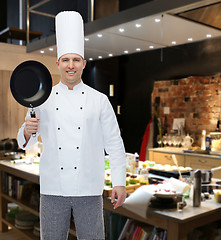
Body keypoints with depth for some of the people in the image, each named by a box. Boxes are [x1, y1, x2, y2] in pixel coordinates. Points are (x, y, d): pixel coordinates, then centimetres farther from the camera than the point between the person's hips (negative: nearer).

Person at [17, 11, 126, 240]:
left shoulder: (99, 100, 3)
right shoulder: (43, 99, 6)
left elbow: (114, 143, 3)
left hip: (89, 189, -1)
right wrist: (27, 132, -13)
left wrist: (119, 183, -2)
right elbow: (24, 142, 10)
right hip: (53, 189, 1)